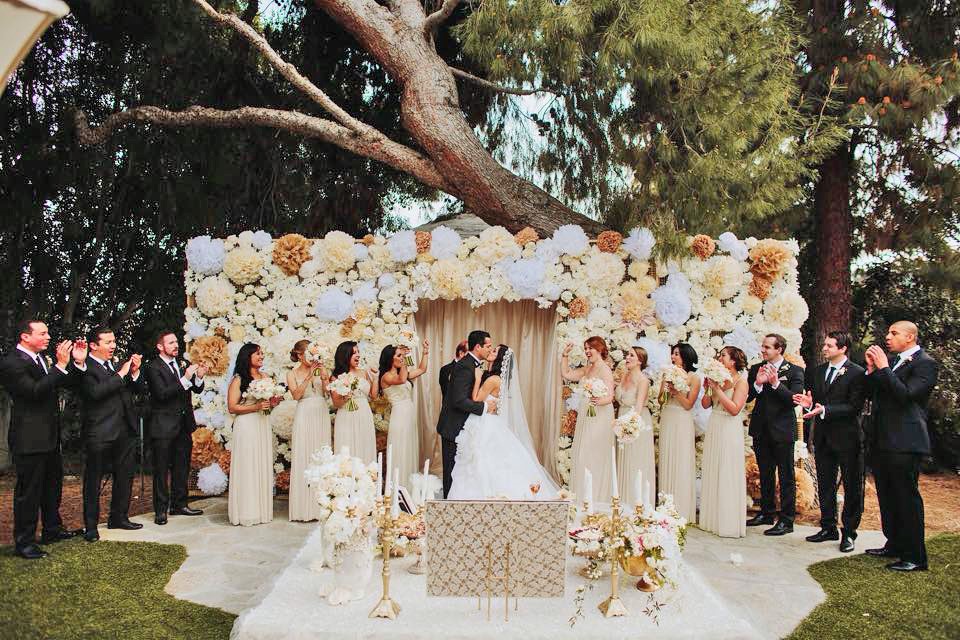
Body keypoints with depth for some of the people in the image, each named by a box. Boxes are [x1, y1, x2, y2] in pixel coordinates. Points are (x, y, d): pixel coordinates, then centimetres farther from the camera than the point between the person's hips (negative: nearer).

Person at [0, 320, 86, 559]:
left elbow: (64, 384, 14)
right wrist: (61, 365, -31)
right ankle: (24, 542, 12)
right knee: (28, 490, 0)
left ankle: (52, 530, 35)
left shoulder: (41, 359, 11)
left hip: (50, 436, 9)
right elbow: (35, 391, -28)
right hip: (29, 439, -9)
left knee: (53, 485, 20)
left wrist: (78, 363, -3)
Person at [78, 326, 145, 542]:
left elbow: (139, 390, 14)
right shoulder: (86, 368, -10)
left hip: (125, 431, 7)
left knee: (125, 476, 16)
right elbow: (96, 392, -26)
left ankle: (118, 517, 30)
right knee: (93, 481, 4)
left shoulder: (118, 364, 12)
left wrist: (135, 372, -4)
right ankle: (91, 526, 13)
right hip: (100, 434, -7)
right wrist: (120, 374, -20)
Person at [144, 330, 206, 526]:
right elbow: (162, 394, -21)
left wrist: (199, 377, -10)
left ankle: (179, 505, 24)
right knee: (161, 470, 2)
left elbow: (197, 390, 11)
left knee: (182, 468, 13)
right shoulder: (152, 367, -10)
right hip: (163, 427, -6)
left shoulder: (182, 365, 10)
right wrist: (185, 379, -27)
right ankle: (160, 510, 10)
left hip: (183, 426, 6)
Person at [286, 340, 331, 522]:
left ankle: (322, 506, 10)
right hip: (304, 417, -2)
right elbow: (296, 395, -11)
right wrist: (309, 376, -14)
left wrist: (323, 376, -13)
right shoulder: (292, 374, 4)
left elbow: (328, 392, 0)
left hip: (322, 416, 2)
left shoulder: (320, 370, 8)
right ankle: (304, 508, 2)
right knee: (304, 459, -3)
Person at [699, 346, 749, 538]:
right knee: (712, 475, 11)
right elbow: (705, 404, 7)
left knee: (728, 476, -1)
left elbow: (734, 409, -19)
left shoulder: (741, 381, -8)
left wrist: (717, 389, -18)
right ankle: (712, 519, 22)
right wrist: (708, 388, -7)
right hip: (713, 429, 6)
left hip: (729, 431, -6)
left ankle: (730, 524, 9)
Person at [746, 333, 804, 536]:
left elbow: (794, 399, -15)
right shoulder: (756, 369, 6)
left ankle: (786, 521, 7)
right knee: (765, 474, 17)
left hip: (782, 430, -5)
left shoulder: (794, 371, -6)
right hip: (761, 430, 5)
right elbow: (747, 397, 1)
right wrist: (757, 384, -16)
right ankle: (767, 513, 29)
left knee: (786, 477, 1)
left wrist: (776, 383, -24)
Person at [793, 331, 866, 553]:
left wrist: (825, 410, -25)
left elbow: (855, 407, -18)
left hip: (847, 437, -6)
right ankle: (828, 528, 27)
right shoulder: (817, 372, 10)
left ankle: (849, 532, 15)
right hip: (823, 436, 7)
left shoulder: (857, 373, -11)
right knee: (825, 485, 14)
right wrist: (808, 403, -8)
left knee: (852, 487, 5)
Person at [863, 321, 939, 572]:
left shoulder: (925, 363, -10)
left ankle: (915, 557, 5)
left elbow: (906, 395, -22)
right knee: (887, 495, 17)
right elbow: (872, 394, 13)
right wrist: (871, 369, 0)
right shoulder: (891, 361, 14)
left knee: (907, 497, -3)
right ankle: (894, 545, 30)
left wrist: (883, 368, -18)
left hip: (904, 442, -9)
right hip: (881, 439, 9)